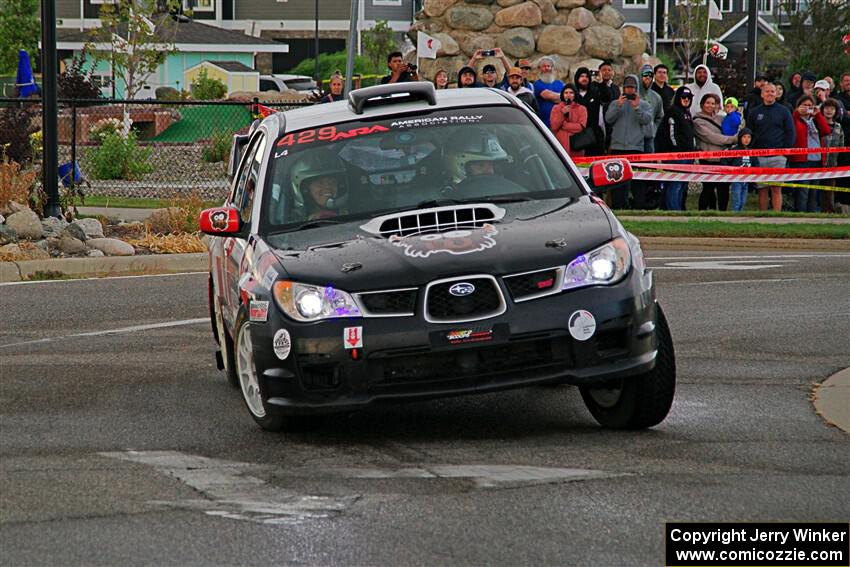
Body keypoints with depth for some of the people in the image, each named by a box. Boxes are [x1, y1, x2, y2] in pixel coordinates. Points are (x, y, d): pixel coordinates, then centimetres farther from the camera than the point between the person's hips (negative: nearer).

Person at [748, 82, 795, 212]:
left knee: (776, 188, -5)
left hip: (777, 156, -2)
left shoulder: (783, 111, 8)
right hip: (759, 157, 2)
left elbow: (790, 133, 6)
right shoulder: (755, 112, 12)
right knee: (762, 189, 1)